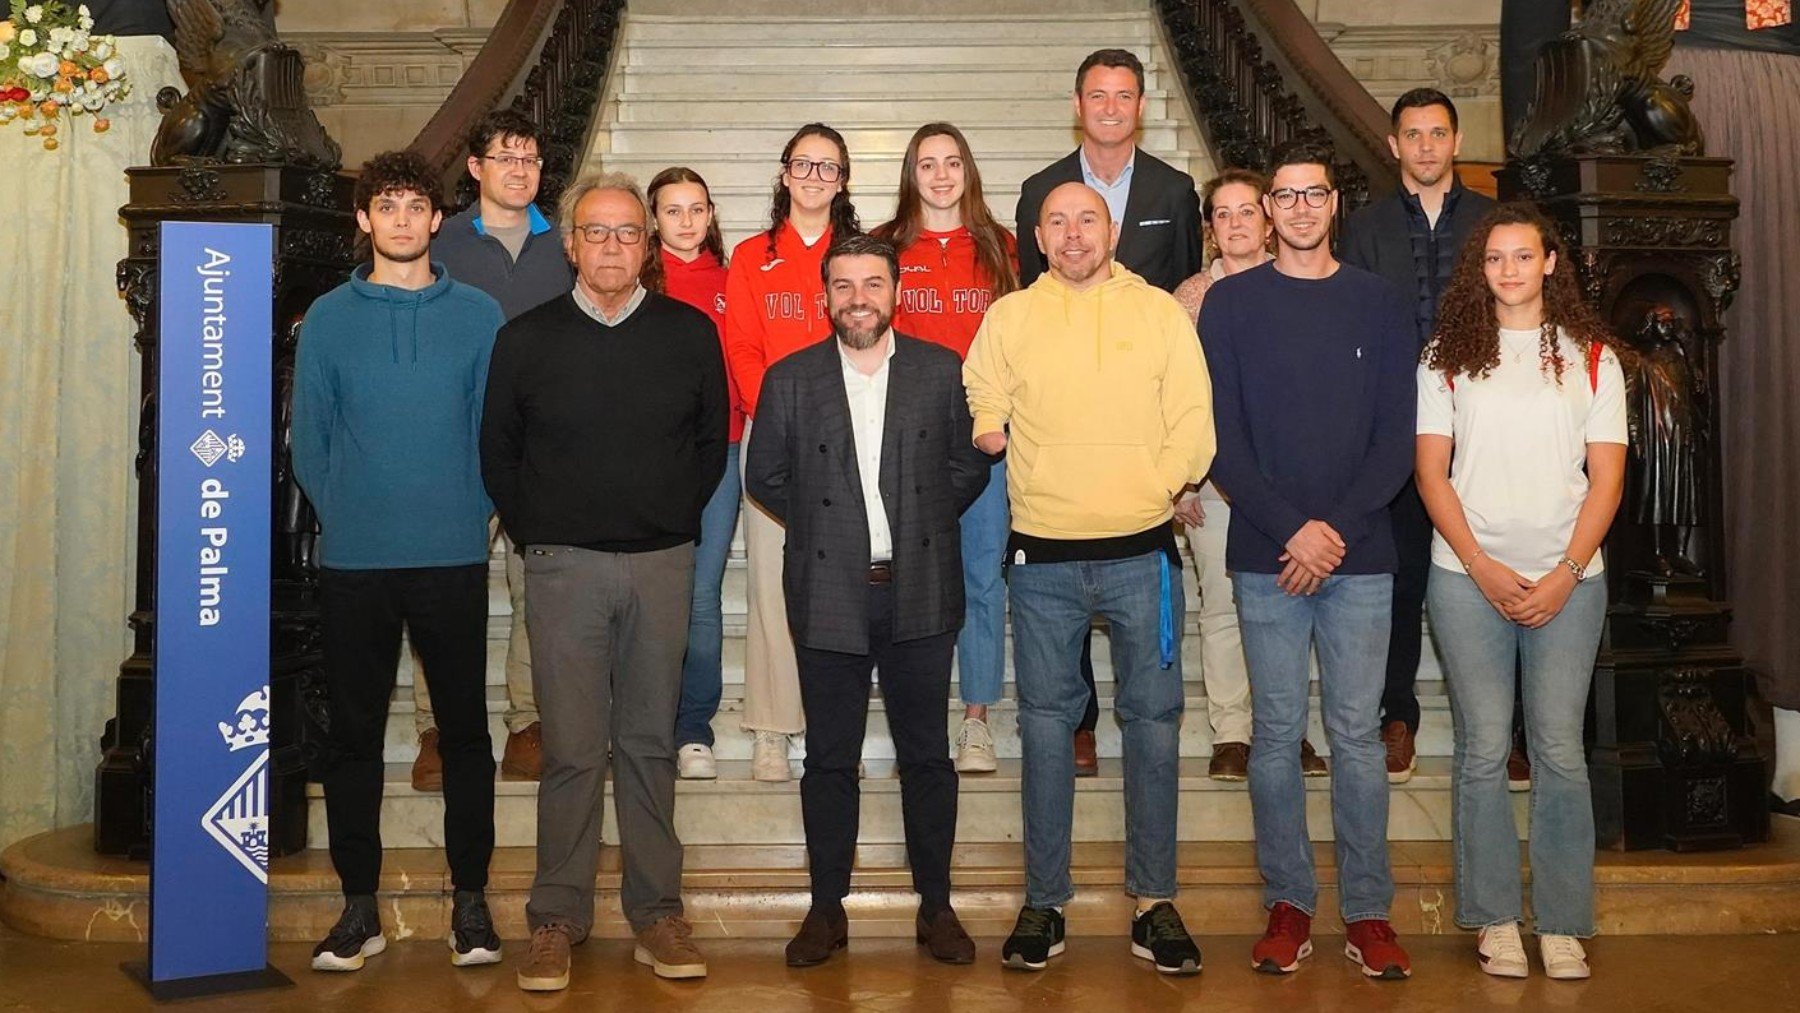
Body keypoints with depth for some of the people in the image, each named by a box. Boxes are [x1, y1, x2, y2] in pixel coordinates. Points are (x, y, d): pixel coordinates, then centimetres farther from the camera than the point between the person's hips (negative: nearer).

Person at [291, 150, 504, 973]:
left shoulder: (478, 316, 3)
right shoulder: (328, 318, 4)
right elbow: (309, 440, 6)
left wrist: (468, 517, -1)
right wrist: (346, 518, 1)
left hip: (454, 560, -1)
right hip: (352, 563, 1)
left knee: (465, 729, 4)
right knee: (354, 734, 7)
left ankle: (470, 898, 16)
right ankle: (359, 905, 18)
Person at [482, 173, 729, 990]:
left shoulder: (691, 334, 4)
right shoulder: (525, 339, 3)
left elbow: (712, 442, 12)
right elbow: (498, 450, 10)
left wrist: (676, 521, 8)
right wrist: (533, 533, 7)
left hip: (662, 563, 1)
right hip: (563, 563, -1)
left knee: (650, 743, 8)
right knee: (572, 748, 1)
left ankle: (656, 911, 16)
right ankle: (557, 918, 11)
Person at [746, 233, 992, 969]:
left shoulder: (942, 371, 2)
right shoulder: (789, 379, 3)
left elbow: (969, 464, 8)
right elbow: (765, 477, 10)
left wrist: (922, 523, 2)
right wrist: (821, 525, 6)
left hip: (921, 593, 0)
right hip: (828, 596, 0)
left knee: (927, 756, 8)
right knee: (829, 759, 8)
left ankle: (935, 905, 21)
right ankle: (827, 908, 20)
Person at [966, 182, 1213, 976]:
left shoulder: (1160, 312, 5)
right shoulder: (1009, 317, 8)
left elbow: (1193, 423, 0)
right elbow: (980, 412, 11)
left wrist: (1158, 488, -10)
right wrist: (991, 432, -7)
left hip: (1141, 551, 0)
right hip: (1041, 555, 1)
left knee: (1153, 721, 4)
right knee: (1045, 723, 7)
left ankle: (1154, 901, 16)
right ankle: (1044, 901, 18)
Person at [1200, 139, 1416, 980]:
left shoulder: (1379, 304, 8)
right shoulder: (1230, 304, 4)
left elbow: (1396, 439, 3)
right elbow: (1221, 438, -2)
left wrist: (1339, 528, -9)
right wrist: (1291, 529, -12)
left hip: (1360, 556, 1)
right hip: (1265, 557, 0)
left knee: (1357, 734, 4)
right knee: (1276, 734, 5)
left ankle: (1368, 912, 13)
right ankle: (1288, 905, 15)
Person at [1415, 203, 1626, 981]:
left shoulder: (1591, 357, 6)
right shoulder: (1448, 356, 5)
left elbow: (1606, 478, 3)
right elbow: (1432, 473, 1)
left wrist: (1565, 576, -8)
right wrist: (1484, 569, -8)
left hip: (1567, 581, 0)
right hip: (1469, 578, 0)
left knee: (1559, 751, 1)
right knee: (1483, 751, 3)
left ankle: (1562, 925, 12)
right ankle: (1495, 918, 14)